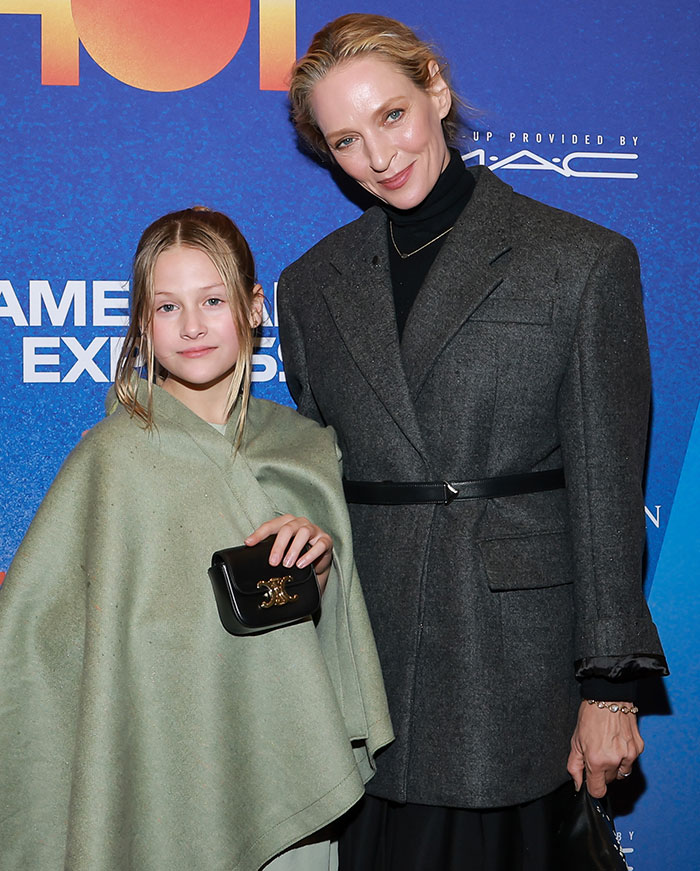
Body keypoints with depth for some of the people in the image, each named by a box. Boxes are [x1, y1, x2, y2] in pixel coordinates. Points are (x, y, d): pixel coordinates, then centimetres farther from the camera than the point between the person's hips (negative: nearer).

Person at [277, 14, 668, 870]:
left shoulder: (585, 262, -3)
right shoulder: (311, 286, 9)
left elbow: (607, 487, -4)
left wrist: (609, 688, -5)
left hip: (516, 659, -3)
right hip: (368, 658, 3)